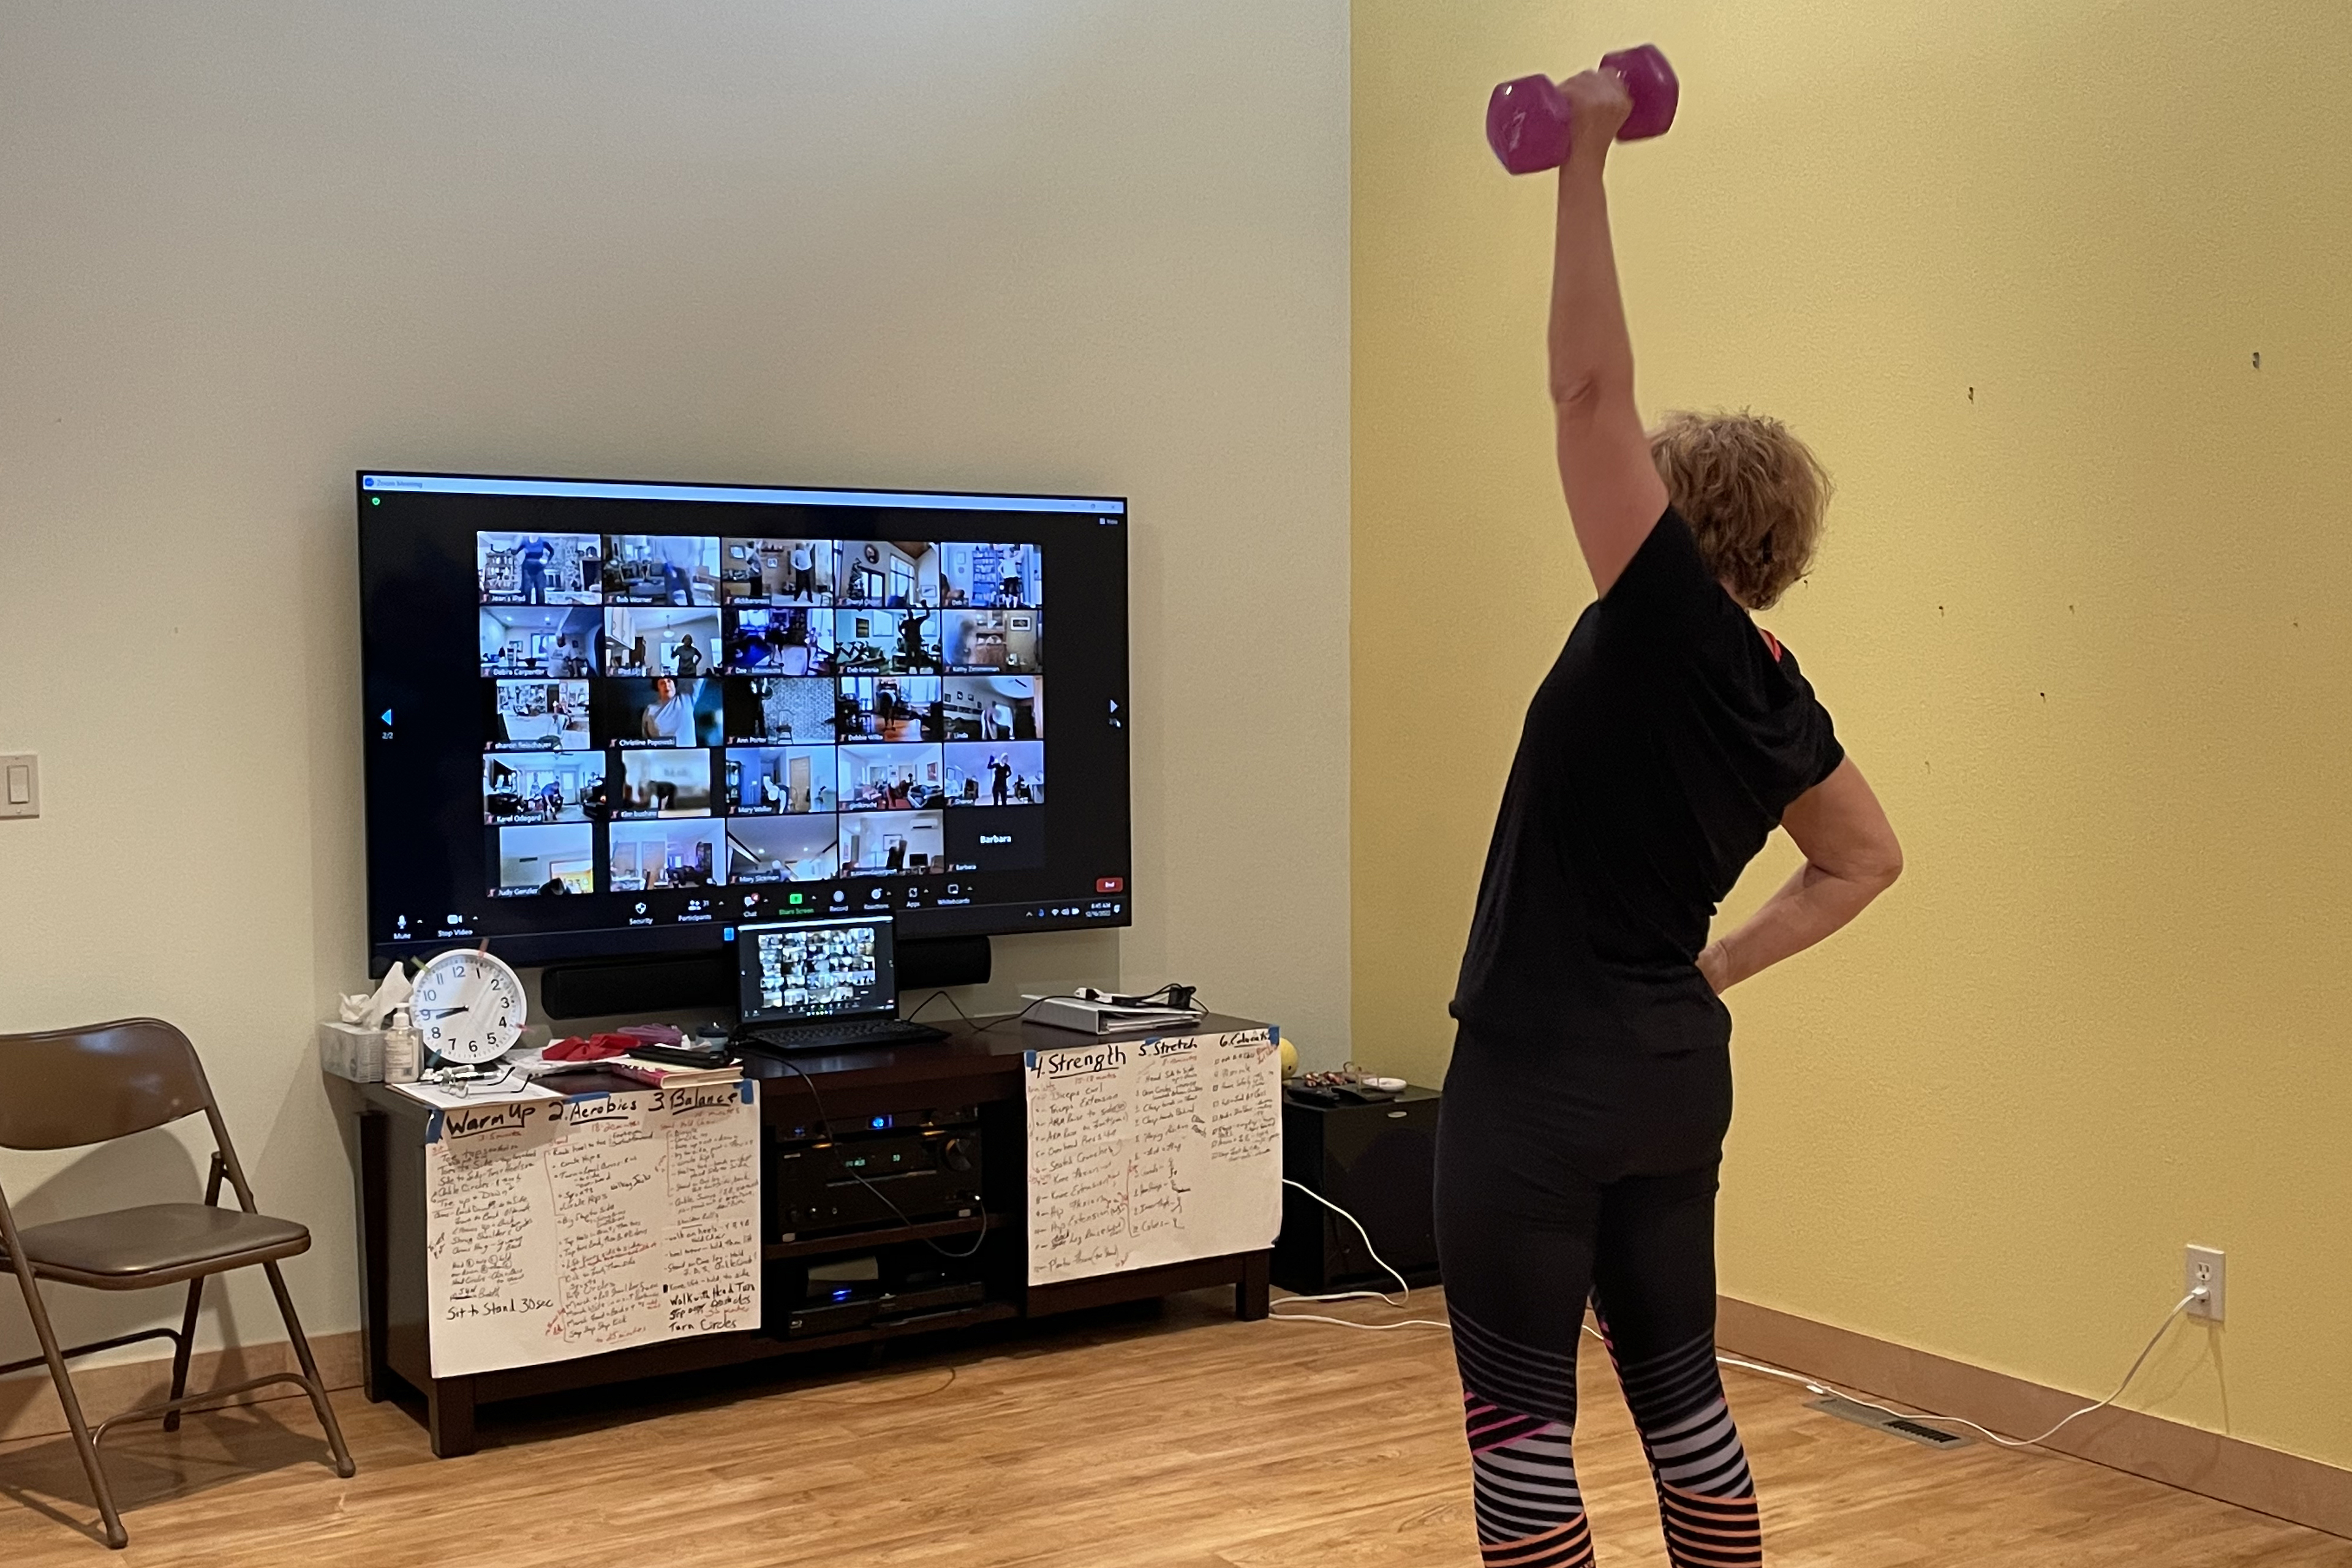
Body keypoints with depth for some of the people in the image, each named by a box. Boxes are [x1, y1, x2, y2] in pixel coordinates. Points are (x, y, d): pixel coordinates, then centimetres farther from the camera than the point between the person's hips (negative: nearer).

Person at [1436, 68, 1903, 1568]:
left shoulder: (1666, 628, -15)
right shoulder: (1779, 696, 6)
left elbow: (1592, 389, -18)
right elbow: (1868, 859, 20)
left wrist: (1587, 161, -13)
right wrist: (1717, 966, 16)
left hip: (1544, 1076, -8)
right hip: (1677, 1071, 8)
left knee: (1519, 1410, 2)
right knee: (1677, 1382, 18)